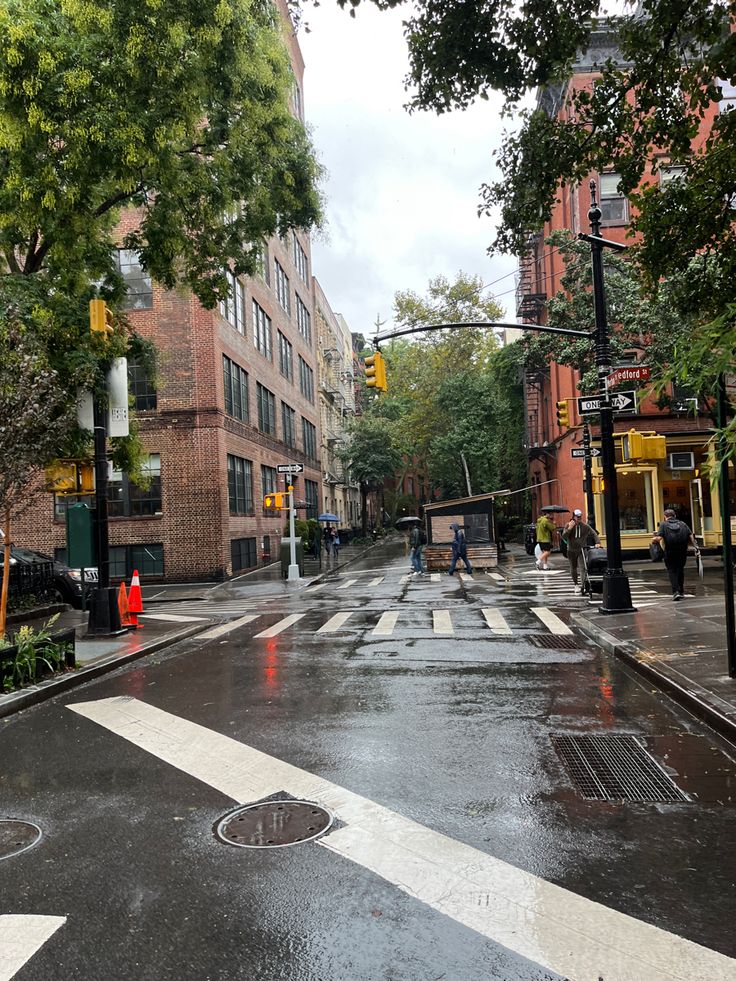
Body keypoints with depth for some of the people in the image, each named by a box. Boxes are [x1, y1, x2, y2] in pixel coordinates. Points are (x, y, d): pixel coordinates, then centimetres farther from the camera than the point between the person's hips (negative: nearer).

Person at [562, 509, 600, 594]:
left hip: (582, 549, -1)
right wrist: (569, 528, -22)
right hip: (571, 550, 1)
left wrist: (597, 542, -16)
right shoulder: (568, 525, -2)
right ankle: (576, 584, 25)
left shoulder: (585, 526, -1)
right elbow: (564, 536, -11)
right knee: (573, 568, 11)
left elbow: (594, 534, -1)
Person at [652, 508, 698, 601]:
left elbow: (659, 538, -12)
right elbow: (691, 536, 0)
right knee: (680, 570, 18)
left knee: (671, 570, 5)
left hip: (670, 552, -3)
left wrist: (654, 539, 8)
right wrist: (695, 546, 5)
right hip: (682, 551, 3)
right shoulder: (682, 524, 10)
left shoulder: (664, 525, 0)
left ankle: (675, 592, -10)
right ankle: (681, 592, 25)